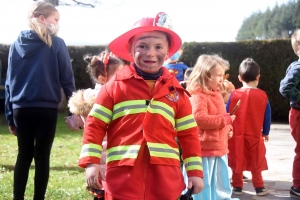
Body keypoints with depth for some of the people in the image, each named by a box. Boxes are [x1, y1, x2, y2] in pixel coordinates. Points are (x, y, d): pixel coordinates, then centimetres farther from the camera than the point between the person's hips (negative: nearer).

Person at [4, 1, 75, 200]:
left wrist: (10, 115, 12)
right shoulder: (56, 44, -4)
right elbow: (67, 79, -4)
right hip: (46, 108, -4)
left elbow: (9, 82, 9)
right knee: (42, 156, 4)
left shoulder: (16, 44, 9)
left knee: (24, 155, 13)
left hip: (21, 109, 4)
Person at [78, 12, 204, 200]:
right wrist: (91, 162, -6)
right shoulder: (115, 85, 3)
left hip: (165, 176, 2)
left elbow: (188, 133, 11)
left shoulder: (175, 91, 8)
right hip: (124, 175, -2)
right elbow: (95, 124, 2)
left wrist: (195, 171, 6)